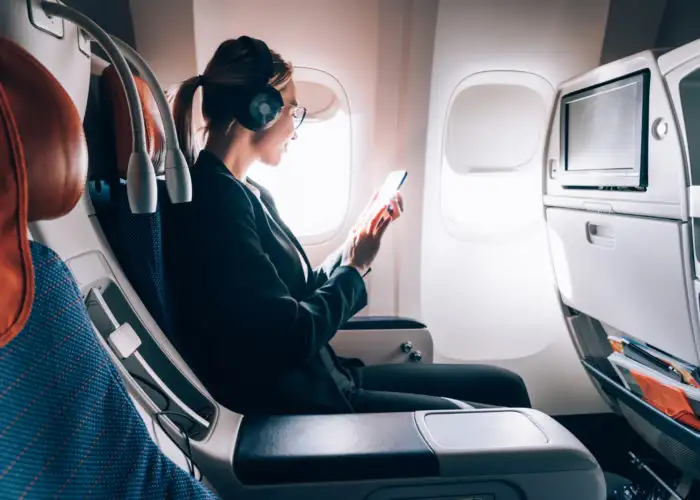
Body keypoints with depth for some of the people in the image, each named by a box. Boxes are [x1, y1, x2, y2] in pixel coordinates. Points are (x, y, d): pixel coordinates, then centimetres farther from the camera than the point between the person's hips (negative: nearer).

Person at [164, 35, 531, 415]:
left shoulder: (249, 193, 11)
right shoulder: (214, 197, -19)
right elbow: (292, 338, -20)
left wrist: (357, 244, 8)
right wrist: (355, 267, -6)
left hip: (316, 378, 9)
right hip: (285, 403, -8)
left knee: (503, 386, 7)